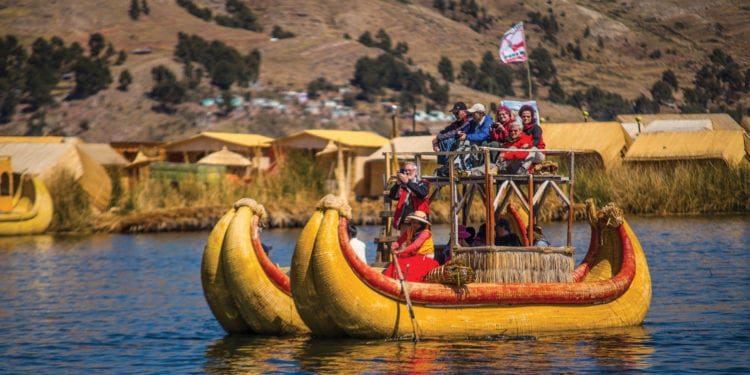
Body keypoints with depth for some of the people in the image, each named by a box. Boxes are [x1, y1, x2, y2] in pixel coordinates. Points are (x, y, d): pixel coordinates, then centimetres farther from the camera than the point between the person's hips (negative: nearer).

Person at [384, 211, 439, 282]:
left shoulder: (425, 233, -16)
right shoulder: (409, 231, 4)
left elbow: (415, 245, -29)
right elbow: (399, 241, 2)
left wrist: (400, 251, -39)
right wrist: (394, 246, -24)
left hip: (424, 257, -6)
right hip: (412, 256, 6)